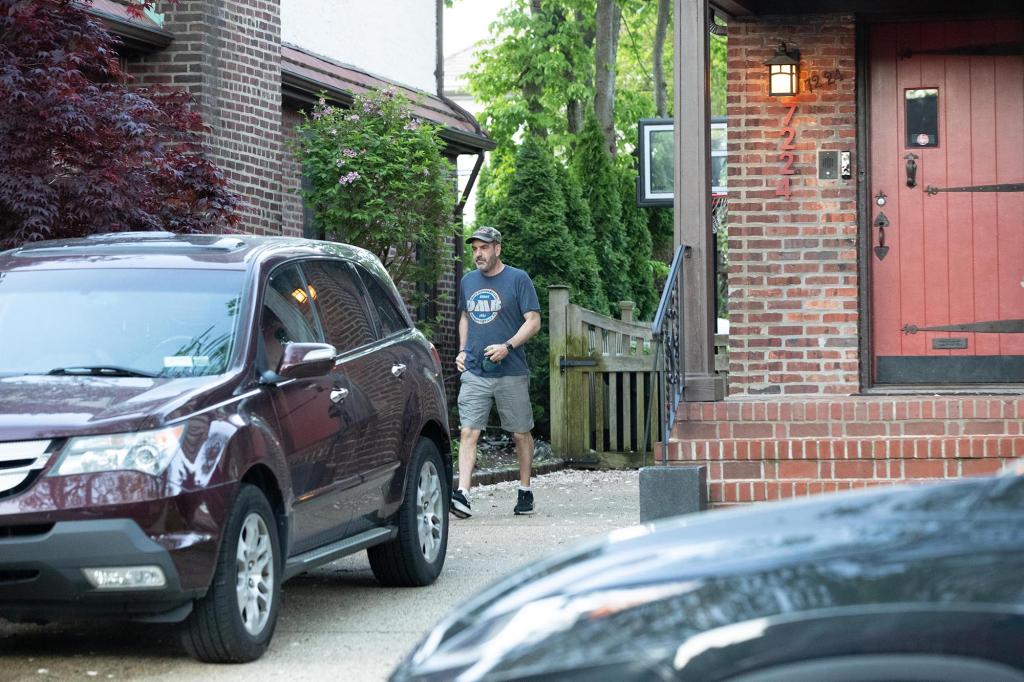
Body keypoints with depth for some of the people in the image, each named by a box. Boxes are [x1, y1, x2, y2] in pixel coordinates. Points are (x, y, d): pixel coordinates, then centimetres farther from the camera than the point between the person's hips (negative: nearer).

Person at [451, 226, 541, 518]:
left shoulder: (518, 279, -3)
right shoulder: (468, 281, 13)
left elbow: (533, 321, -6)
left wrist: (508, 346, -19)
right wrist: (462, 350, 11)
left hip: (511, 373, -3)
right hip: (474, 372, 3)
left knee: (521, 433, 7)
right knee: (468, 432, -10)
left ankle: (525, 491, 22)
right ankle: (463, 495, -18)